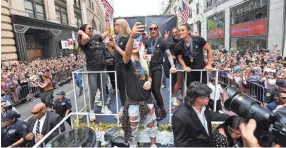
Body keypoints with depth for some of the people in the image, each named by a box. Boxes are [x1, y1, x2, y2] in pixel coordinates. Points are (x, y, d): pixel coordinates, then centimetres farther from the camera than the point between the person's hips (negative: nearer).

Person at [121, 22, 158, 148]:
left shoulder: (144, 62, 4)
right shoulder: (127, 62, -12)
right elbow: (127, 52, -37)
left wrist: (149, 82, -8)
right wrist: (132, 36, -56)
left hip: (147, 98, 5)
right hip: (133, 100, -4)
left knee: (151, 123, 19)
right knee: (133, 126, 15)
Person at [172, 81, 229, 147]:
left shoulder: (203, 106, -10)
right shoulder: (180, 116, -31)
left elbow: (210, 115, 14)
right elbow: (180, 143, -21)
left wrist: (229, 117, 20)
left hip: (209, 143, 7)